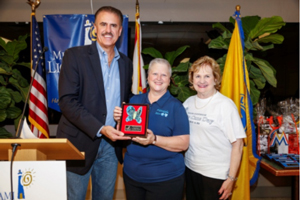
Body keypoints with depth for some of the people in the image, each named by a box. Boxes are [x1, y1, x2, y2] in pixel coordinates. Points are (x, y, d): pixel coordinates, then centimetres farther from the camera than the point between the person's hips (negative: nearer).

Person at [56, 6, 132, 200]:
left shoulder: (126, 63, 8)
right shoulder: (75, 55, -6)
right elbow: (67, 101, -14)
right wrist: (100, 129, -22)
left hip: (110, 144, 4)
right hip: (80, 142, -4)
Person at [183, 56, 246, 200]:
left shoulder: (225, 105, -12)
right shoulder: (188, 102, 5)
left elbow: (237, 144, -12)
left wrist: (231, 178, -13)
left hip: (215, 176, -5)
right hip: (190, 169, 5)